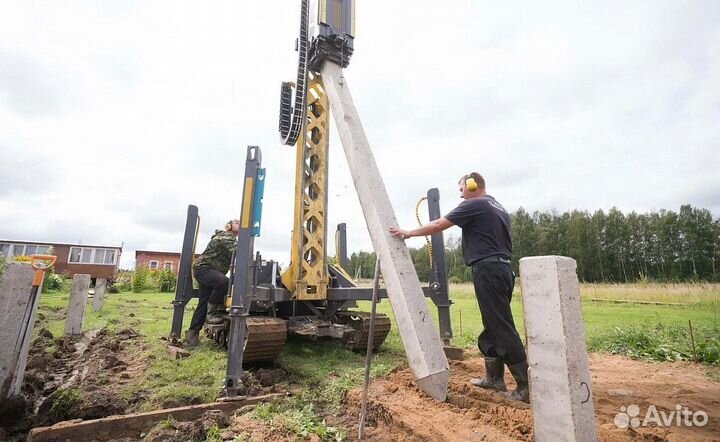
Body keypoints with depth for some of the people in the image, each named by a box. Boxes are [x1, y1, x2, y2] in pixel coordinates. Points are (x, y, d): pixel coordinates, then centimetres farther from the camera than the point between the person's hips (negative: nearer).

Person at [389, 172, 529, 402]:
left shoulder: (474, 205, -6)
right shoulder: (499, 208, 21)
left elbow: (438, 225, -7)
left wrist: (409, 233, 4)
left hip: (488, 269, -10)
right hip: (503, 268, 10)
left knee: (502, 328, -6)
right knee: (494, 325, 15)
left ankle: (526, 385, 0)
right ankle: (494, 377, 24)